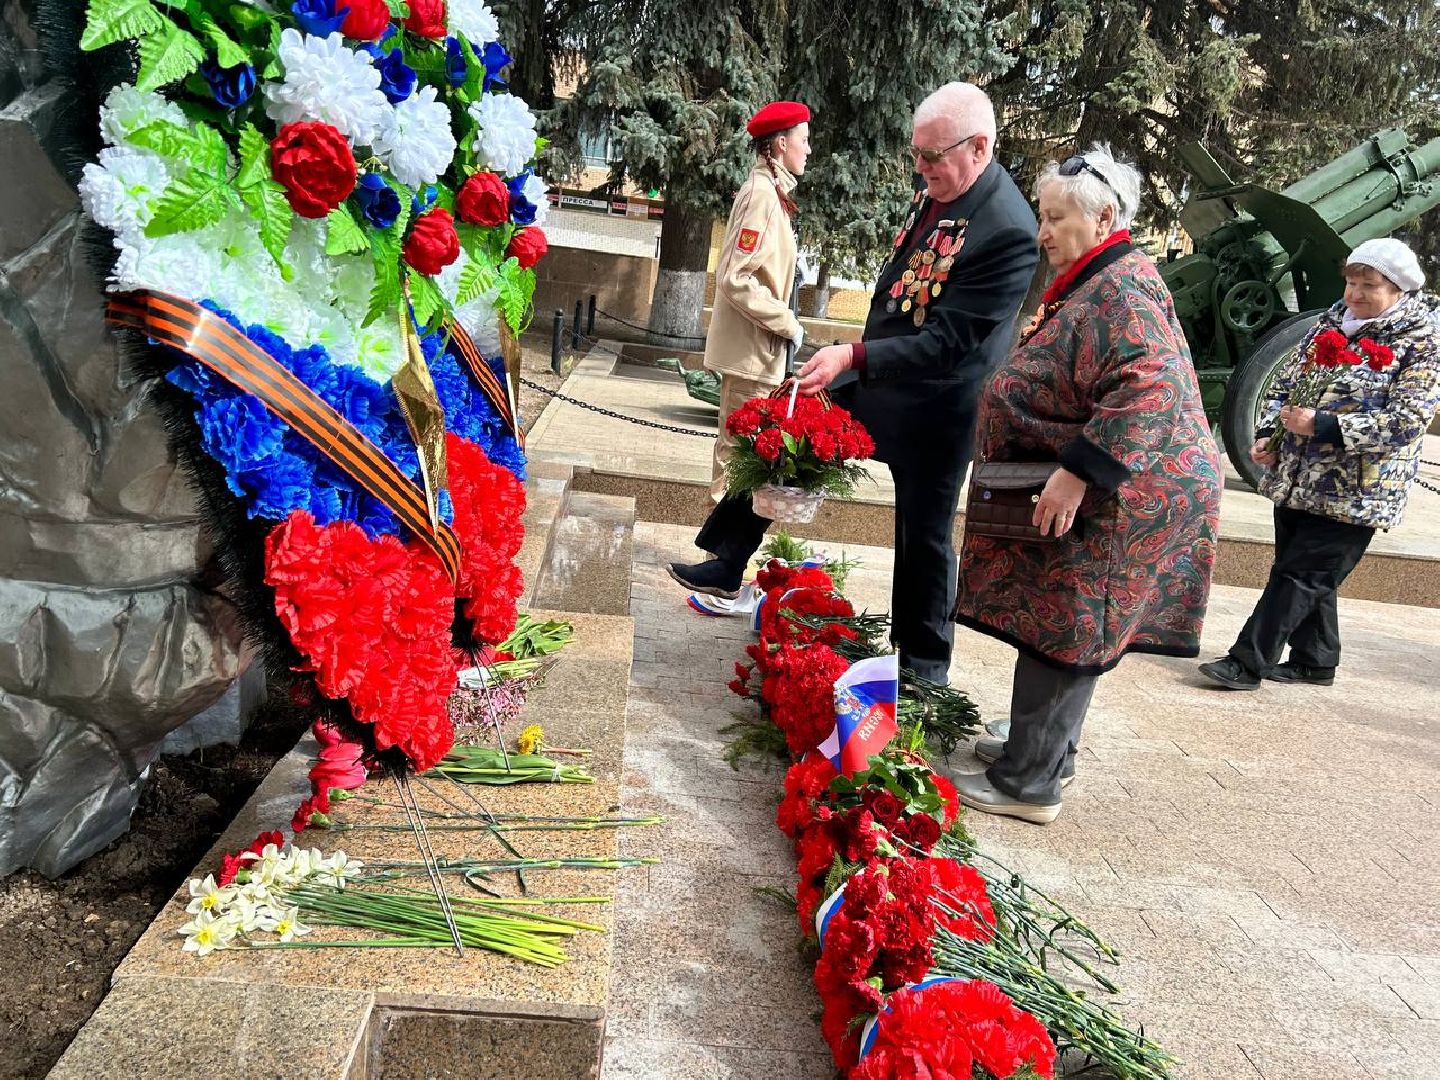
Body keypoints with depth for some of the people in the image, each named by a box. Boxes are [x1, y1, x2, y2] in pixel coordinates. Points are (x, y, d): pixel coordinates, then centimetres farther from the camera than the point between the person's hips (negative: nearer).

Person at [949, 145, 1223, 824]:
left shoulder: (1124, 288, -17)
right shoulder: (1099, 283, 15)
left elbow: (1151, 388, -31)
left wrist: (1077, 472, -32)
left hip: (1118, 499, -10)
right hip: (1093, 495, 10)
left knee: (1059, 633, -4)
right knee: (1064, 629, 17)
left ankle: (1029, 784, 7)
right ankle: (1047, 752, 31)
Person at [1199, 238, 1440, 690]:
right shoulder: (1332, 322, 11)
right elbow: (1285, 383, 14)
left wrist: (1322, 425, -25)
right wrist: (1268, 433, -3)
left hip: (1353, 493, -6)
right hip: (1296, 479, 6)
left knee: (1299, 575, -5)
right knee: (1310, 575, 14)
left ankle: (1246, 664, 0)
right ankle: (1316, 661, 29)